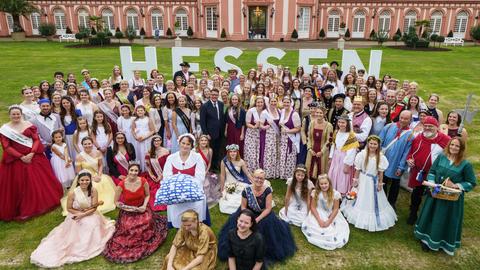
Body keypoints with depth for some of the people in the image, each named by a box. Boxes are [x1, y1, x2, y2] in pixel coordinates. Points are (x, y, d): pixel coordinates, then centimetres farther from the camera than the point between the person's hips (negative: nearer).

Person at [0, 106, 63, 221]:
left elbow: (36, 139, -1)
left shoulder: (28, 124, 3)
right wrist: (21, 157, -16)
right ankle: (23, 209, 16)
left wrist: (32, 153, -15)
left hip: (34, 157, 2)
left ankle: (43, 203, 27)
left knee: (40, 181, 9)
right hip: (16, 160, -2)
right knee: (20, 185, 3)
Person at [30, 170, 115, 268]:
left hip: (91, 217, 1)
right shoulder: (72, 193, -18)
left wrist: (83, 214, -23)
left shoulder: (93, 191, -15)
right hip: (76, 218, -1)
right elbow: (69, 208, -6)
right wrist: (79, 212, -18)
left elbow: (94, 208, -12)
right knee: (76, 238, -7)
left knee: (92, 227, -15)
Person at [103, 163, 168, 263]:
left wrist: (144, 206, -15)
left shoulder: (143, 181, -14)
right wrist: (131, 208, -15)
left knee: (147, 222, -21)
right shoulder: (121, 185, -18)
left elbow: (147, 195, 3)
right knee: (128, 229, -19)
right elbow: (116, 202, -7)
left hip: (142, 209, 1)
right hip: (127, 211, -1)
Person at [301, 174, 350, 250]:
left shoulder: (335, 194, -11)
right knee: (310, 226, -24)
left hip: (332, 216, -1)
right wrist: (319, 220, -18)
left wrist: (328, 221, -16)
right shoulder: (315, 193, -9)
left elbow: (336, 209, -8)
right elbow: (313, 207, -7)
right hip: (318, 215, 1)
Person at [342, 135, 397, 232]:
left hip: (374, 180, 1)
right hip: (363, 180, -1)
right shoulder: (362, 154, -14)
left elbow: (381, 171, -5)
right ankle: (361, 217, 32)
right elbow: (358, 169, -7)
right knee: (362, 198, 13)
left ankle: (374, 219, 31)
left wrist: (380, 183, -3)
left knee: (374, 200, 13)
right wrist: (355, 179, -4)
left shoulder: (380, 156, -12)